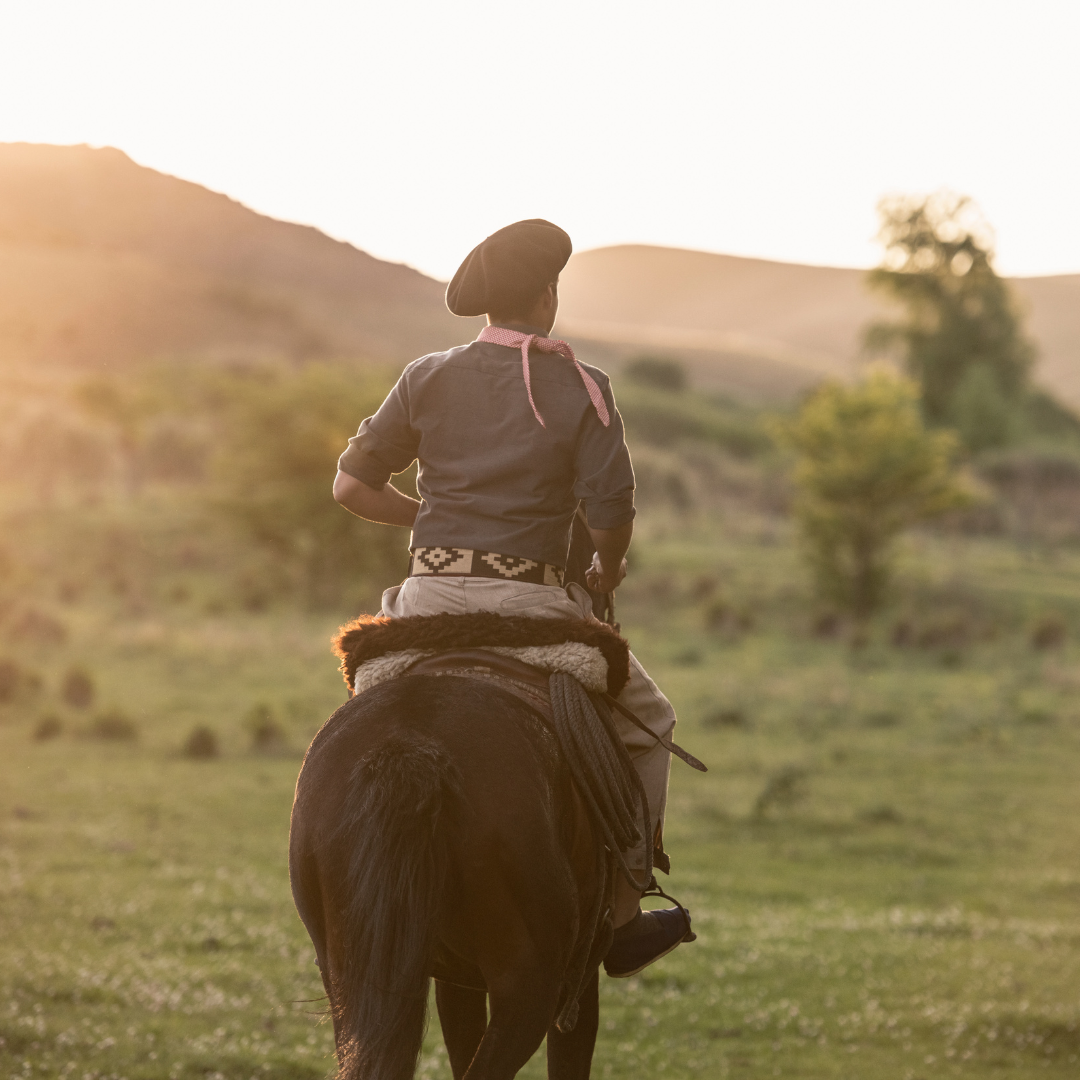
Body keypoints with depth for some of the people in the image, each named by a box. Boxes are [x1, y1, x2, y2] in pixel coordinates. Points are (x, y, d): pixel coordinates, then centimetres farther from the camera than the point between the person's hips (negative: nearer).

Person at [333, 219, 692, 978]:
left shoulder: (429, 379, 4)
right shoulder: (581, 389, -4)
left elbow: (352, 486, 6)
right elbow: (610, 512, -9)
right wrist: (609, 569, 13)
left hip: (430, 602, 3)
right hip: (533, 604, -2)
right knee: (646, 722, 21)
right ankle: (622, 913, 18)